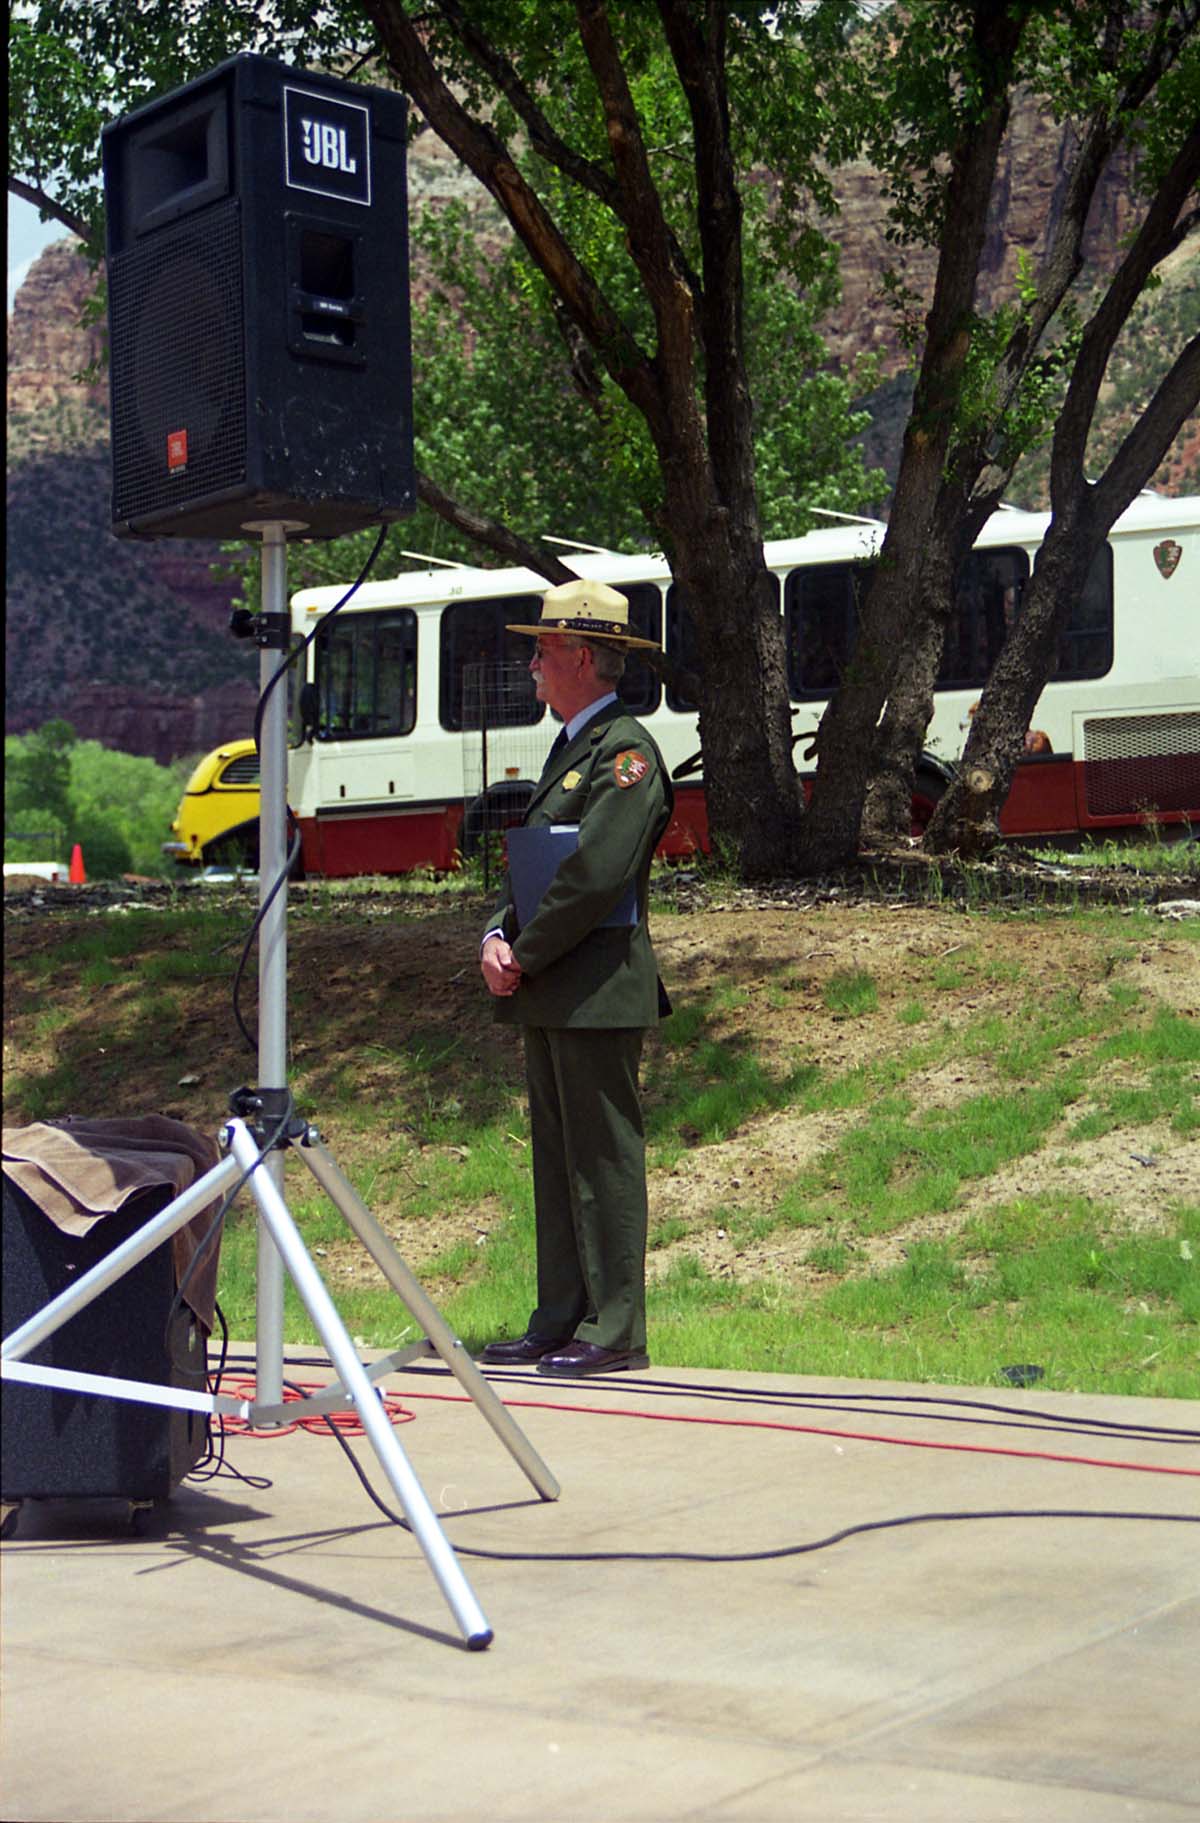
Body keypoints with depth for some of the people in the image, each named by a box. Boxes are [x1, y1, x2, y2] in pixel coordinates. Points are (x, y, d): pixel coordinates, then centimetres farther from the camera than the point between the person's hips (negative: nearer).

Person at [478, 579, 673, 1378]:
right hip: (551, 995, 10)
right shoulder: (571, 747, 19)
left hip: (597, 994, -10)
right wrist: (498, 936, 2)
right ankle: (559, 1321, 18)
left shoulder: (627, 751, -12)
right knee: (557, 1159, 11)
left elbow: (594, 875, -20)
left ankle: (614, 1332, 1)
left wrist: (525, 957, -13)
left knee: (603, 1160, -5)